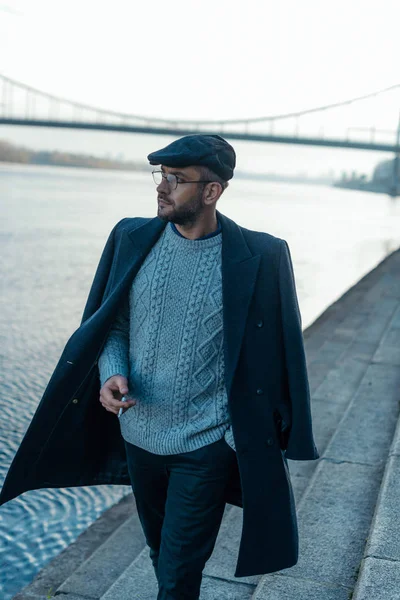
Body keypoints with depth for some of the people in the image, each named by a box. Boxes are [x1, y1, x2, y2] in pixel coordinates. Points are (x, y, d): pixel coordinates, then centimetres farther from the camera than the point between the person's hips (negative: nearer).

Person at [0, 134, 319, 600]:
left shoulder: (259, 257, -13)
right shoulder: (132, 238, -3)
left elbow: (275, 355, -6)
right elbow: (107, 323, 5)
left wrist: (270, 444, -4)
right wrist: (111, 374, -14)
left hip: (206, 447, -4)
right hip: (139, 437, 4)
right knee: (163, 556, 25)